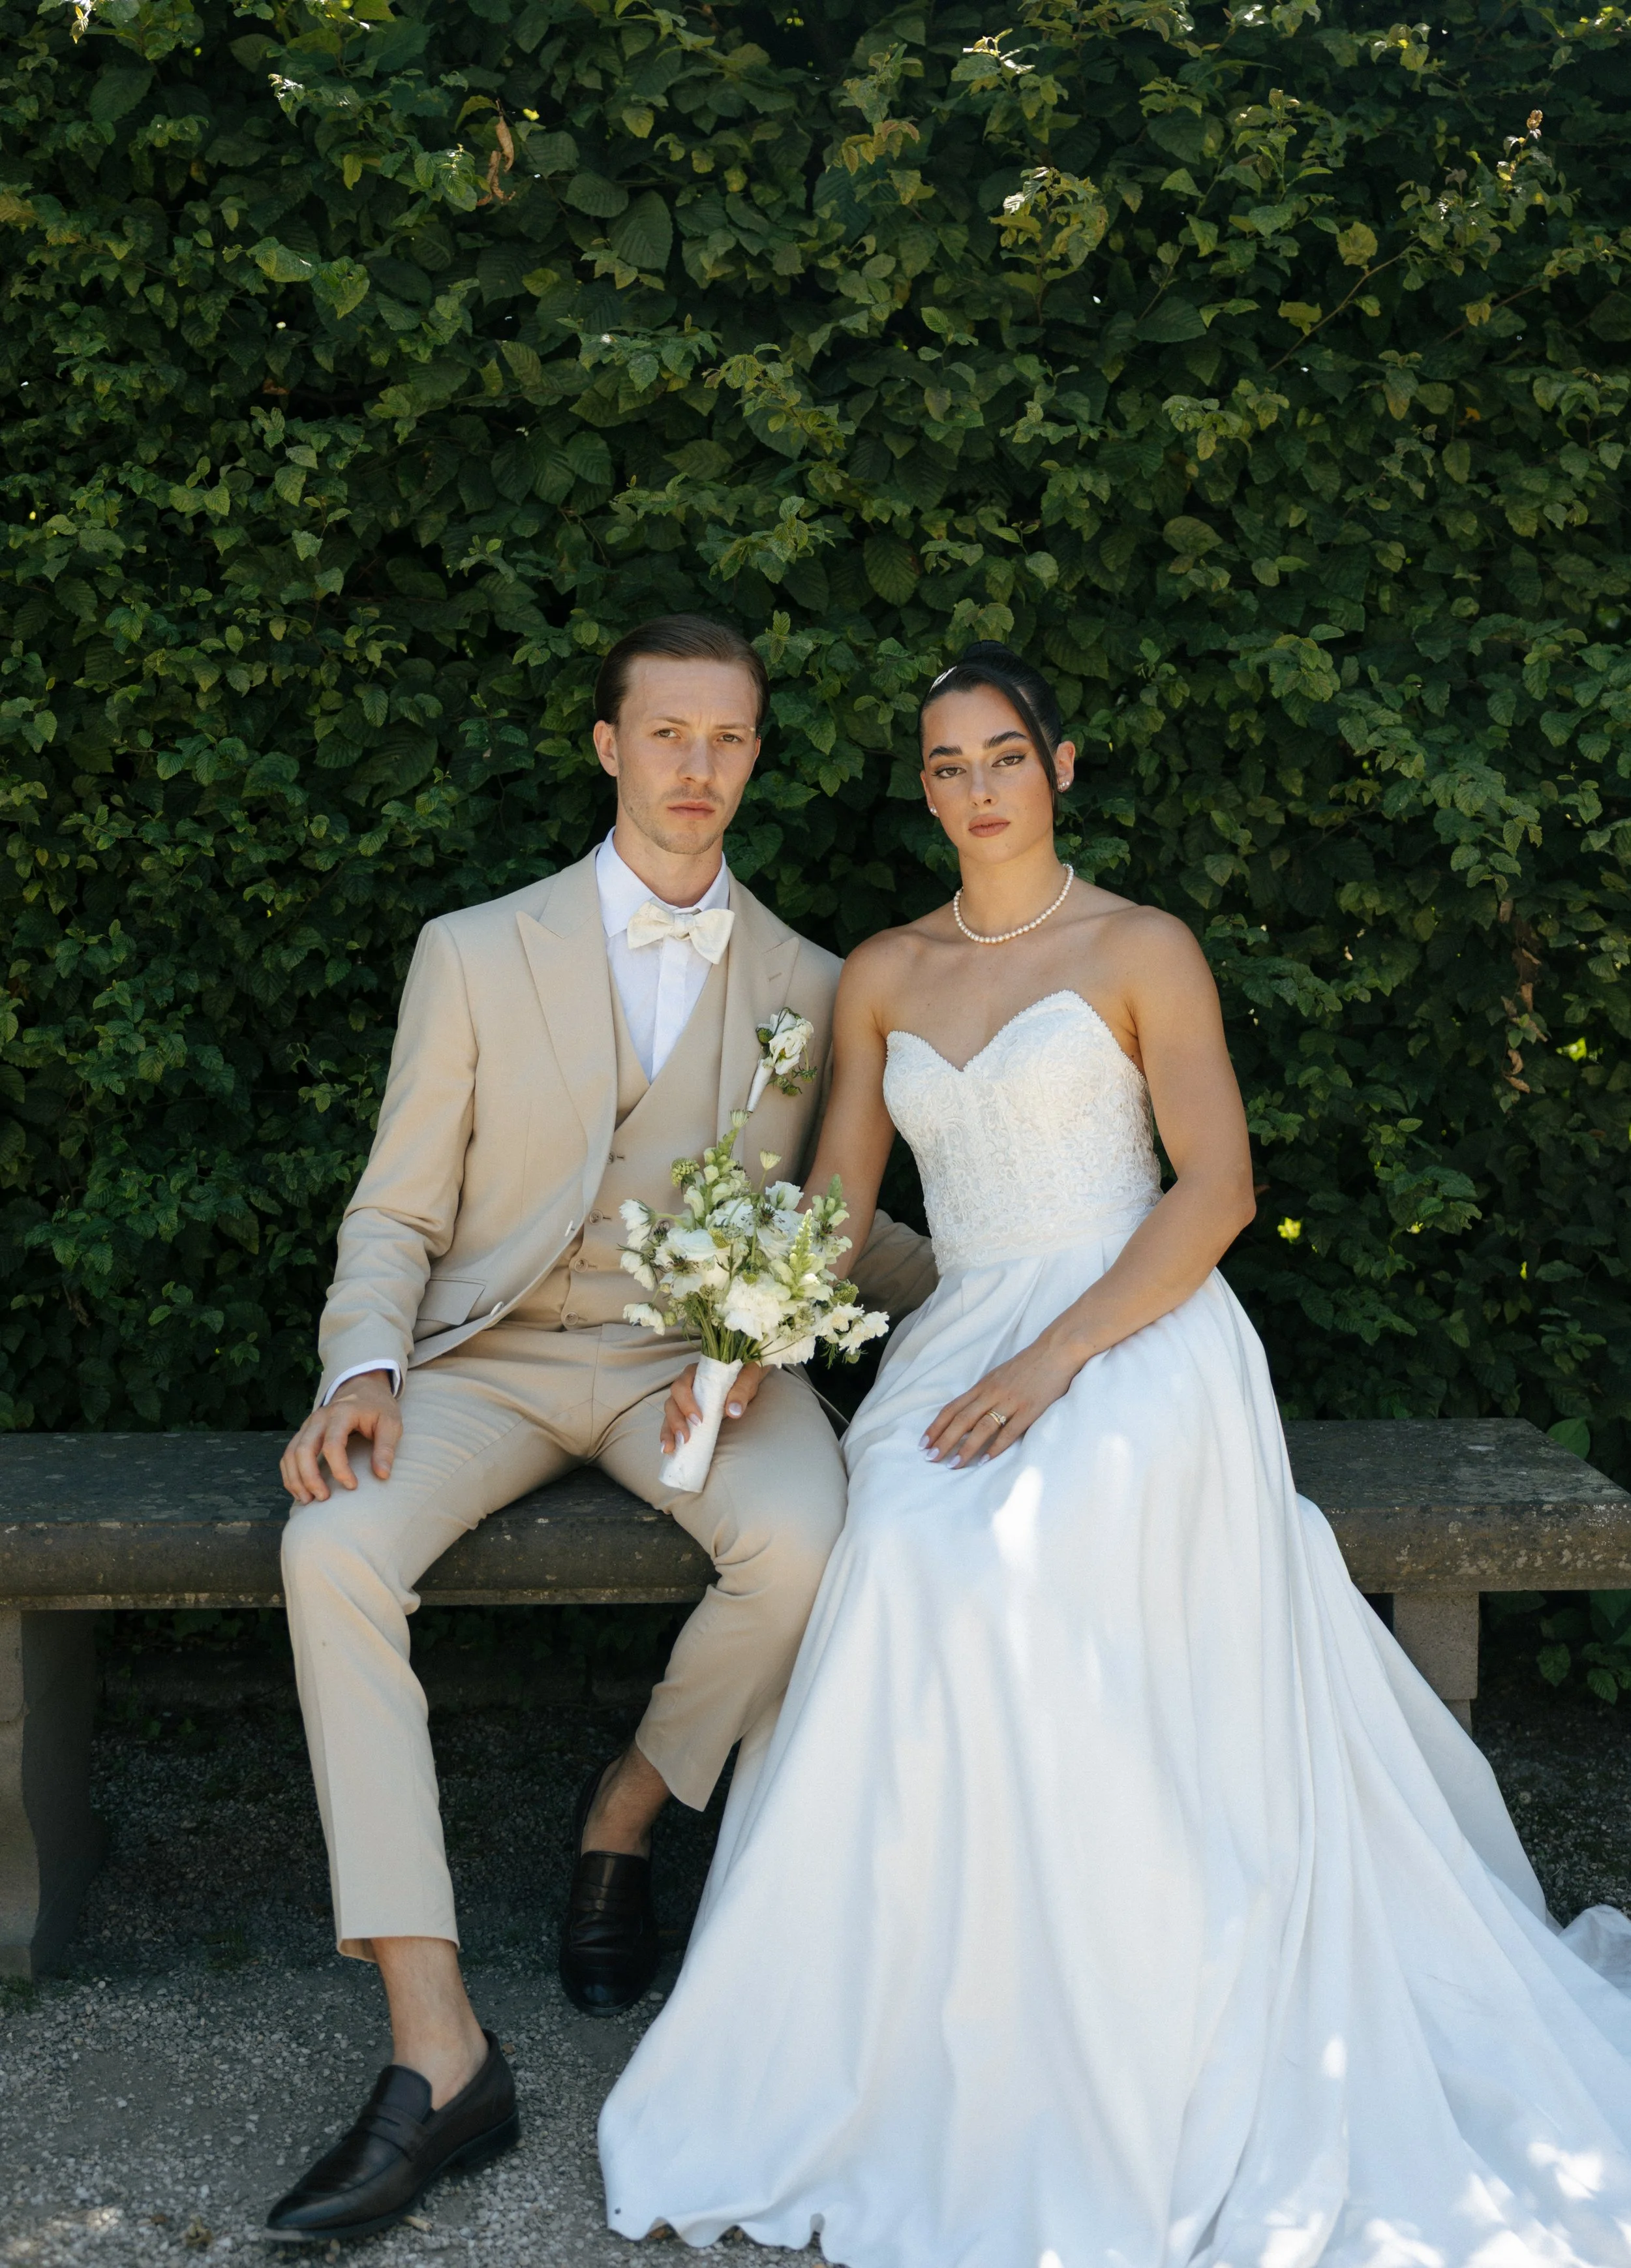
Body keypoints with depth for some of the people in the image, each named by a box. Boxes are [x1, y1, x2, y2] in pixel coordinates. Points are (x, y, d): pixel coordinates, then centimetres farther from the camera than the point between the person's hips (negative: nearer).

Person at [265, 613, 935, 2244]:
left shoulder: (807, 987, 9)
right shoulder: (475, 955, 4)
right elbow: (397, 1214, 5)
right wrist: (365, 1369, -15)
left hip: (697, 1355, 1)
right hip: (495, 1356, 0)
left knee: (802, 1540, -33)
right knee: (334, 1547, -31)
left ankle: (628, 1807, 1)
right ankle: (435, 2055, -28)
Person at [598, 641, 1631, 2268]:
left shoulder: (1141, 951, 2)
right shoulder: (882, 976, 16)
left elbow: (1217, 1186, -6)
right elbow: (836, 1200, 14)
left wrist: (1055, 1359, -17)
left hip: (1136, 1336, -4)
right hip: (958, 1343, 4)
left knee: (1018, 1561, -33)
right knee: (907, 1559, -29)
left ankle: (1093, 2096, -14)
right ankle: (894, 2064, -12)